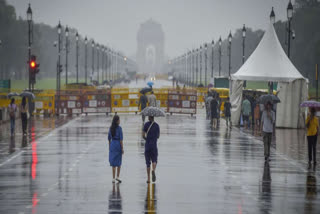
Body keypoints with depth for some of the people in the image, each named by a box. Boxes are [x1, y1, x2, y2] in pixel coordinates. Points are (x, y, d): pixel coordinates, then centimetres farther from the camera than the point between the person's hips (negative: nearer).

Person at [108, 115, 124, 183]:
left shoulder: (111, 128, 4)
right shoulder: (119, 128, -10)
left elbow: (109, 138, 10)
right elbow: (121, 139, -13)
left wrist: (109, 146, 20)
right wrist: (122, 148, -10)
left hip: (112, 145, 4)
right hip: (118, 144, -4)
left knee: (113, 162, 6)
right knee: (119, 162, 12)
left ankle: (113, 178, 4)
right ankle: (118, 176, 7)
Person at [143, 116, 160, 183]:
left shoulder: (146, 124, -3)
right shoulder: (157, 125, 3)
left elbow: (143, 135, -8)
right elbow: (158, 136, 11)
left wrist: (146, 139, 12)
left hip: (147, 145, 0)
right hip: (154, 145, 0)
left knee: (148, 162, 7)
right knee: (154, 160, 8)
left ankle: (148, 179, 4)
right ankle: (153, 170, -25)